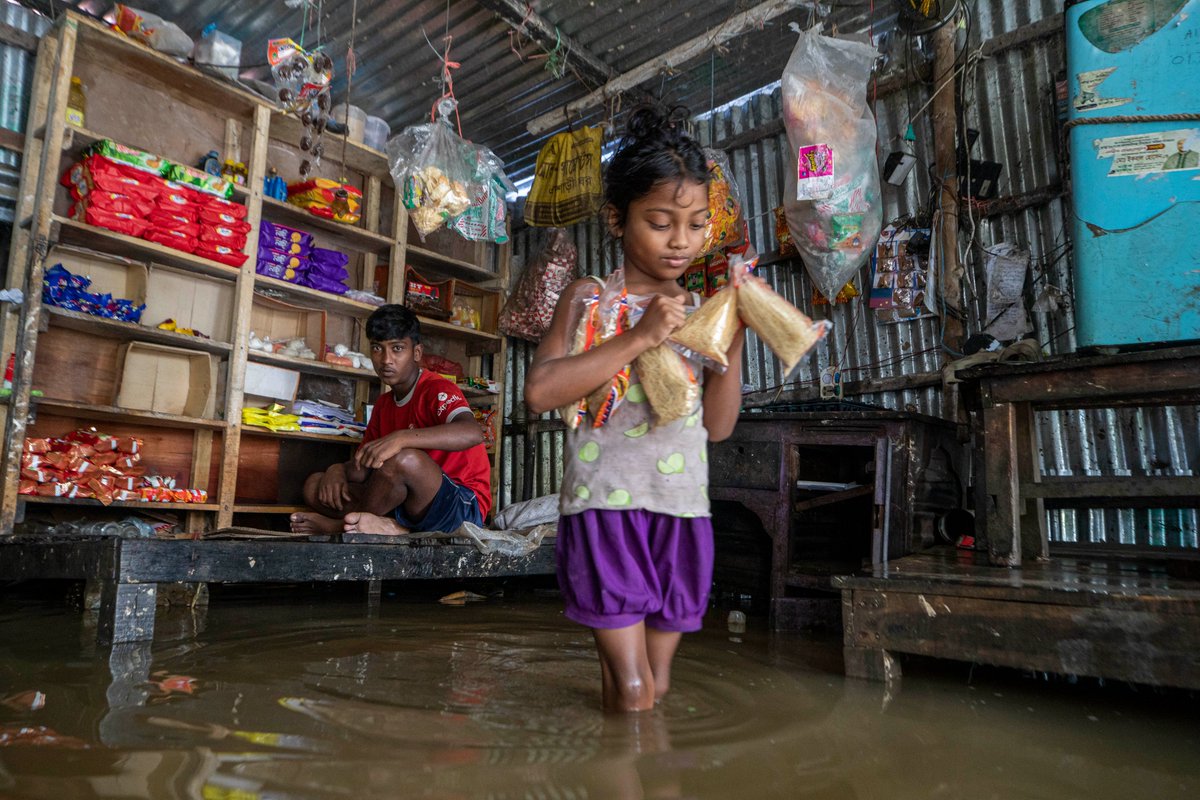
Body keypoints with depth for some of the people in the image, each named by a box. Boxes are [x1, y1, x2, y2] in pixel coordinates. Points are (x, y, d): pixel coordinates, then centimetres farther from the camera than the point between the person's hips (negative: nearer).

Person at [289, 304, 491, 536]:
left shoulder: (437, 389, -11)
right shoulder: (383, 404, 15)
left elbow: (472, 433, -32)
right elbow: (363, 467, 17)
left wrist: (400, 438, -40)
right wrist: (338, 470, -6)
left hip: (463, 506, -7)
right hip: (408, 507, 8)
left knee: (403, 459, -35)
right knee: (315, 486, 1)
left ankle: (344, 523, -10)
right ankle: (385, 528, -20)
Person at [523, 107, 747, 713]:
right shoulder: (590, 298, 0)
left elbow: (718, 425, 7)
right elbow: (538, 391, -15)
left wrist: (734, 339, -5)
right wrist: (639, 337, -19)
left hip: (683, 513, 4)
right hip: (607, 509, -4)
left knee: (659, 690, 13)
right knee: (631, 695, -1)